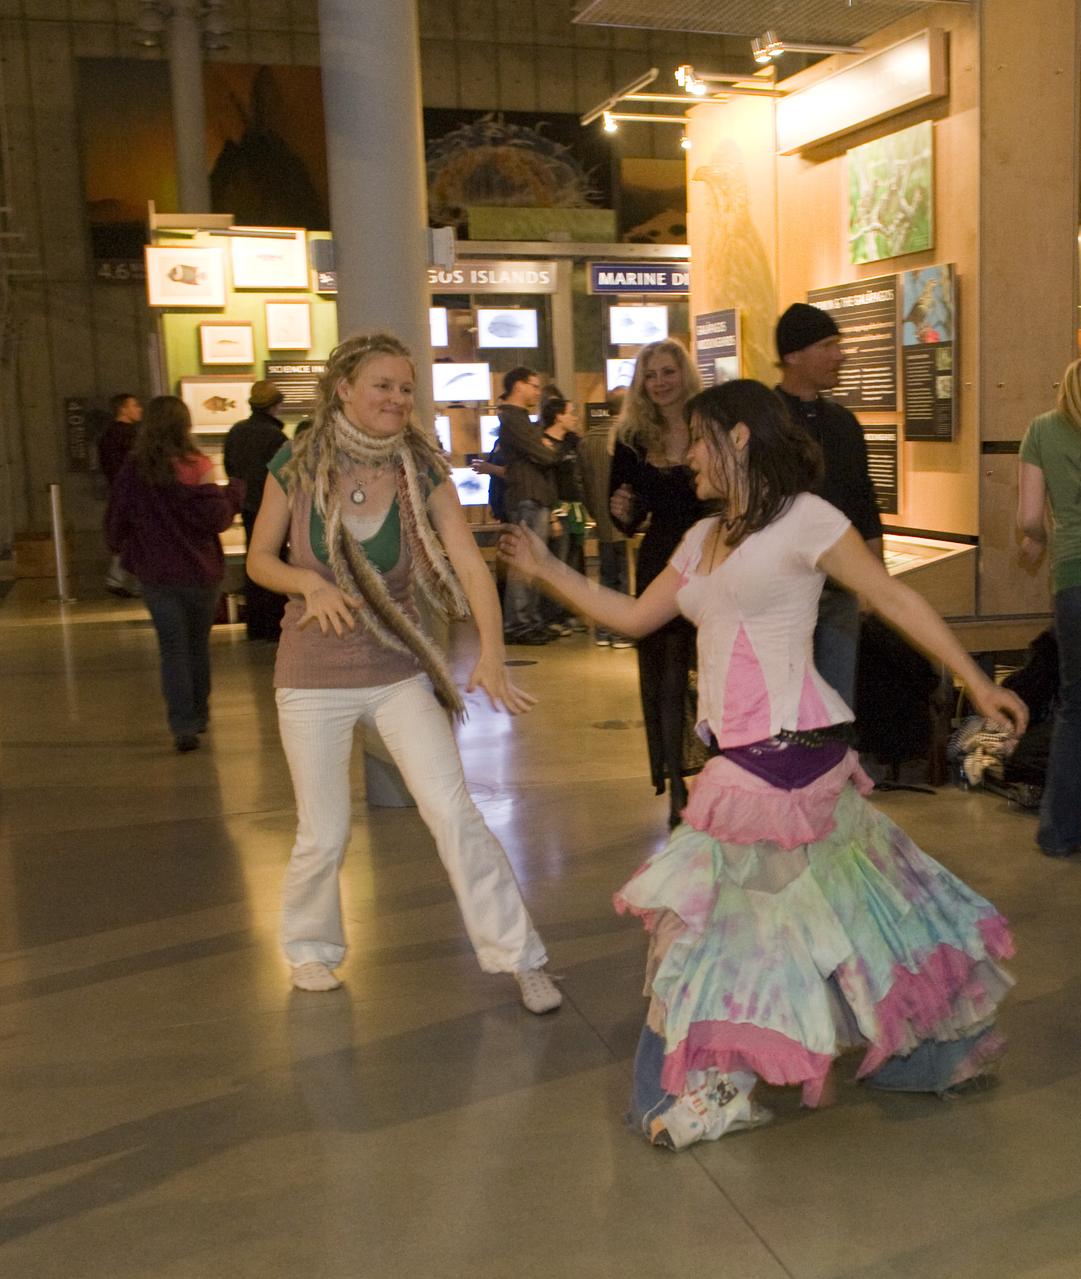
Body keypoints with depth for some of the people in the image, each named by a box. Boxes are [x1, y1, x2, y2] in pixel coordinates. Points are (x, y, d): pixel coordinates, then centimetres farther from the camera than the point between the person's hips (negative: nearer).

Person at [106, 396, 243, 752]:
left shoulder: (132, 469, -5)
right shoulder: (197, 467, -12)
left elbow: (116, 522, 2)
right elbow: (217, 519, -13)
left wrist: (127, 552, 21)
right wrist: (233, 492, 4)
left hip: (154, 573, 1)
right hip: (200, 571, 0)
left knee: (172, 648, 4)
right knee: (199, 643, 17)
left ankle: (183, 726, -7)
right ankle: (199, 715, 29)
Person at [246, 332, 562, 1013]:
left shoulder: (424, 469, -7)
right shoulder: (297, 465, -7)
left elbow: (470, 561, -17)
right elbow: (259, 558, 1)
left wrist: (491, 652, -31)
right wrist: (309, 583, -20)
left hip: (401, 669, 1)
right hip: (315, 674, 0)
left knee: (453, 812, -8)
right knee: (325, 836, 9)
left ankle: (522, 957, 4)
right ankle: (311, 949, 37)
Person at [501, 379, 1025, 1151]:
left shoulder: (802, 518, -8)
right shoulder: (703, 539, 15)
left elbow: (897, 600, -6)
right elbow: (634, 617, 19)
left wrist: (978, 684, -8)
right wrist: (546, 570, 17)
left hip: (790, 748, -7)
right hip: (739, 755, 8)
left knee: (731, 906, 0)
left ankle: (717, 1087, 17)